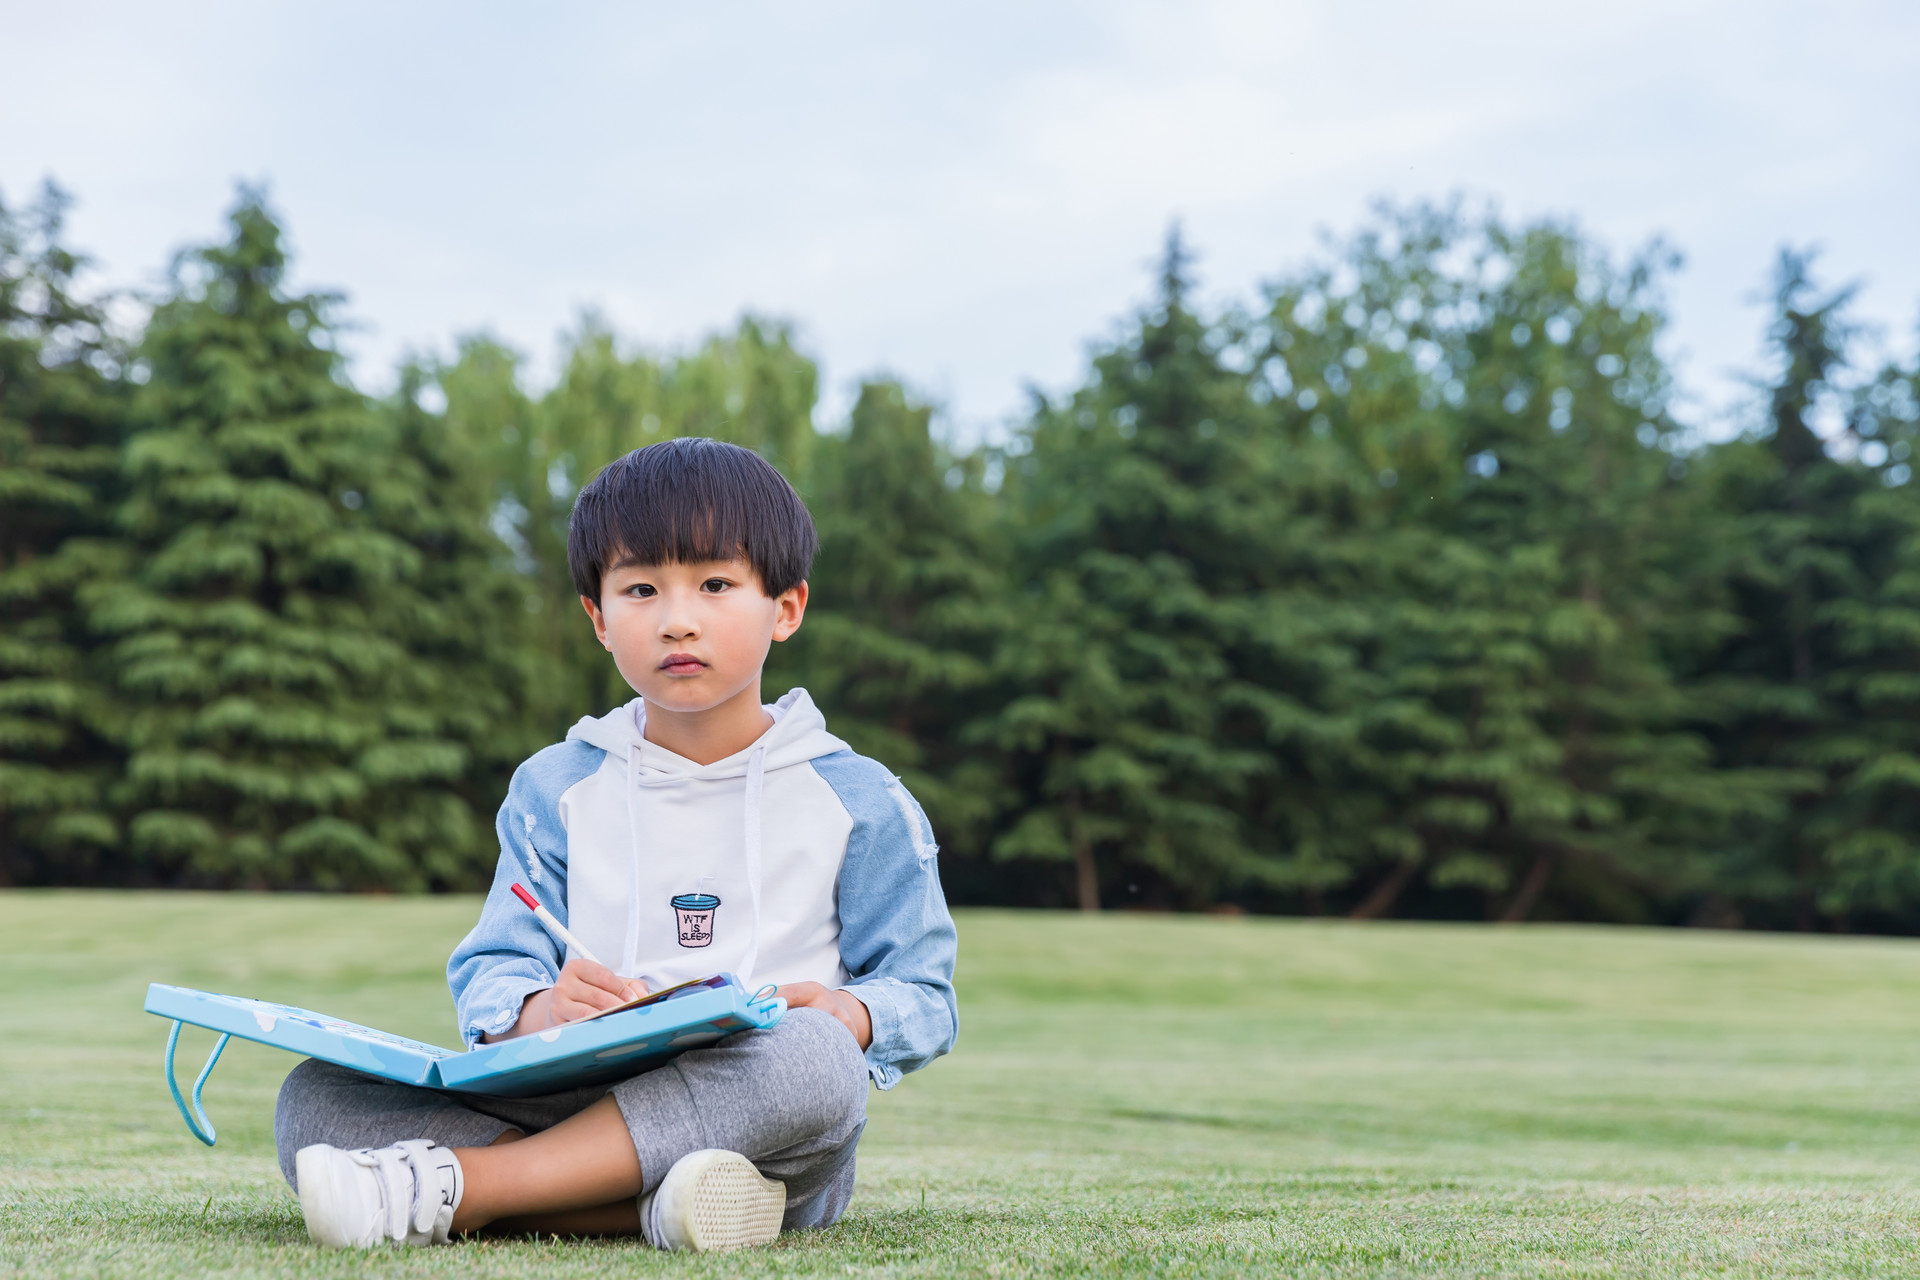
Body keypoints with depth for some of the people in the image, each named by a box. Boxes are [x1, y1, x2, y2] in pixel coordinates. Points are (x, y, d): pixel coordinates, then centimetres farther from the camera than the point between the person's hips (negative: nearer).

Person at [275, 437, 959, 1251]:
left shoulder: (857, 800, 9)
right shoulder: (555, 788, 15)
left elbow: (925, 997, 10)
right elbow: (489, 973, 8)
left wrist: (852, 1016, -15)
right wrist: (536, 1011, -17)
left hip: (761, 1130, -2)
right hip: (576, 1104, 2)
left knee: (812, 1058, -39)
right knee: (316, 1098, -17)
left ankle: (447, 1189, -31)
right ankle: (645, 1203, -33)